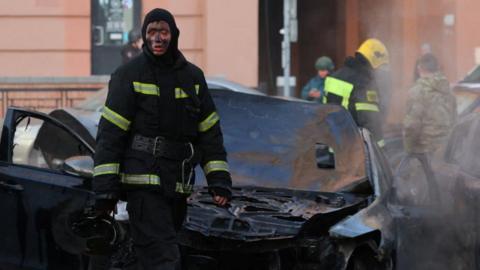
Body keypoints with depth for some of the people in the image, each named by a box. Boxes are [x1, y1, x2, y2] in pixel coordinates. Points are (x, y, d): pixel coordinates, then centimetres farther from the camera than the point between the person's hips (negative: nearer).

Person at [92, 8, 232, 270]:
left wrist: (219, 180, 4)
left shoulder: (193, 77, 12)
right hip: (142, 181, -5)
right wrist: (104, 188, -11)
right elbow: (110, 133, -5)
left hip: (178, 186, 5)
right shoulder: (129, 75, -2)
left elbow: (210, 132, 14)